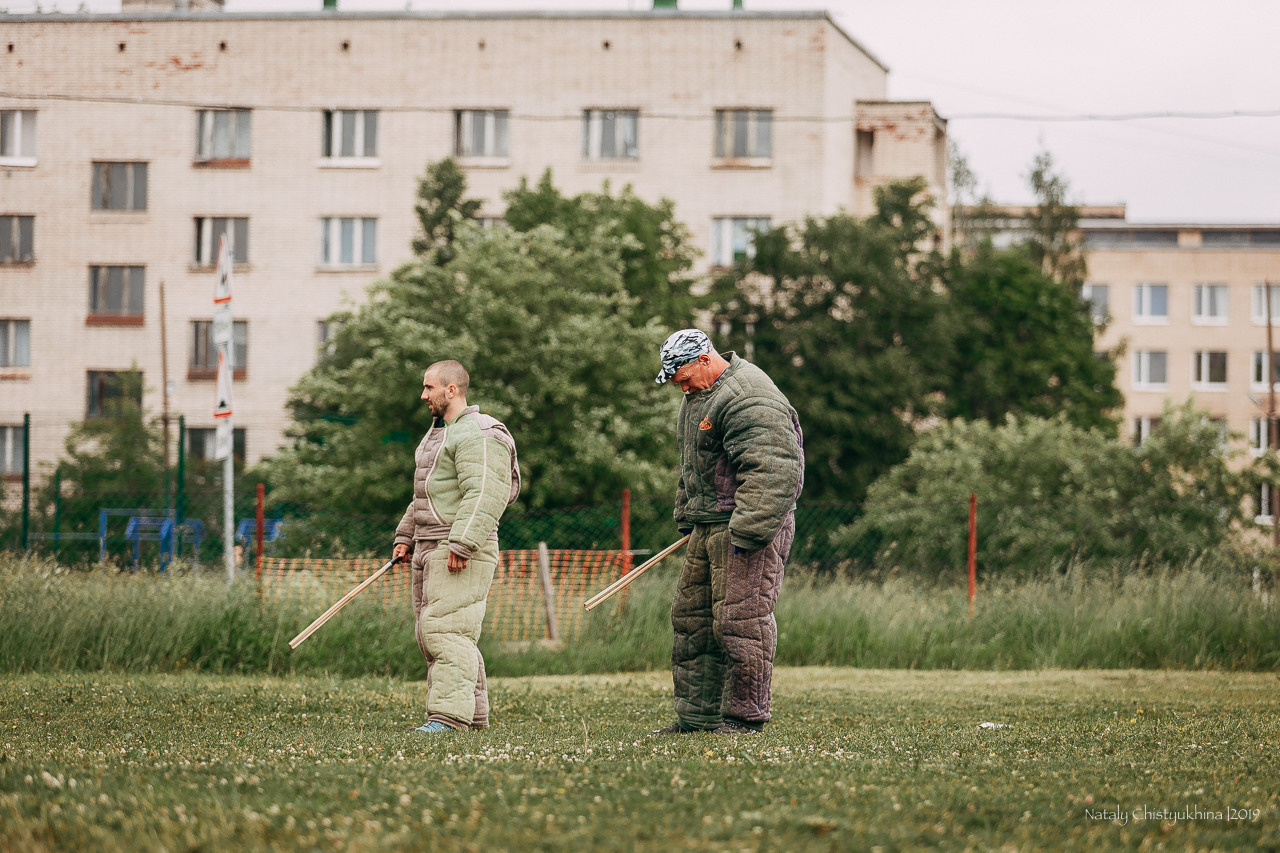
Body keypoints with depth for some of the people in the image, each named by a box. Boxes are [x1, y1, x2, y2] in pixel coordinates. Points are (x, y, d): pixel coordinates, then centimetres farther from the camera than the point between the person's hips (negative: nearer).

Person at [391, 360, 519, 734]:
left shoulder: (478, 435, -12)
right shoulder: (438, 433, 22)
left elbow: (484, 497, -23)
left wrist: (461, 545, -28)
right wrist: (405, 536, 22)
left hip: (463, 554, -10)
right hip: (430, 550, 10)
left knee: (447, 632, -15)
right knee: (430, 633, 9)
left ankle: (450, 715, -18)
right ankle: (473, 714, 12)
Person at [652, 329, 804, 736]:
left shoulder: (748, 398, -17)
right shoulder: (700, 396, 17)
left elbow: (769, 472, -25)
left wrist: (747, 533, -27)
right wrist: (686, 518, 26)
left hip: (749, 525, -10)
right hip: (709, 526, 10)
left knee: (740, 621, -10)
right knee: (692, 619, 10)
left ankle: (745, 717, -3)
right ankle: (696, 714, 17)